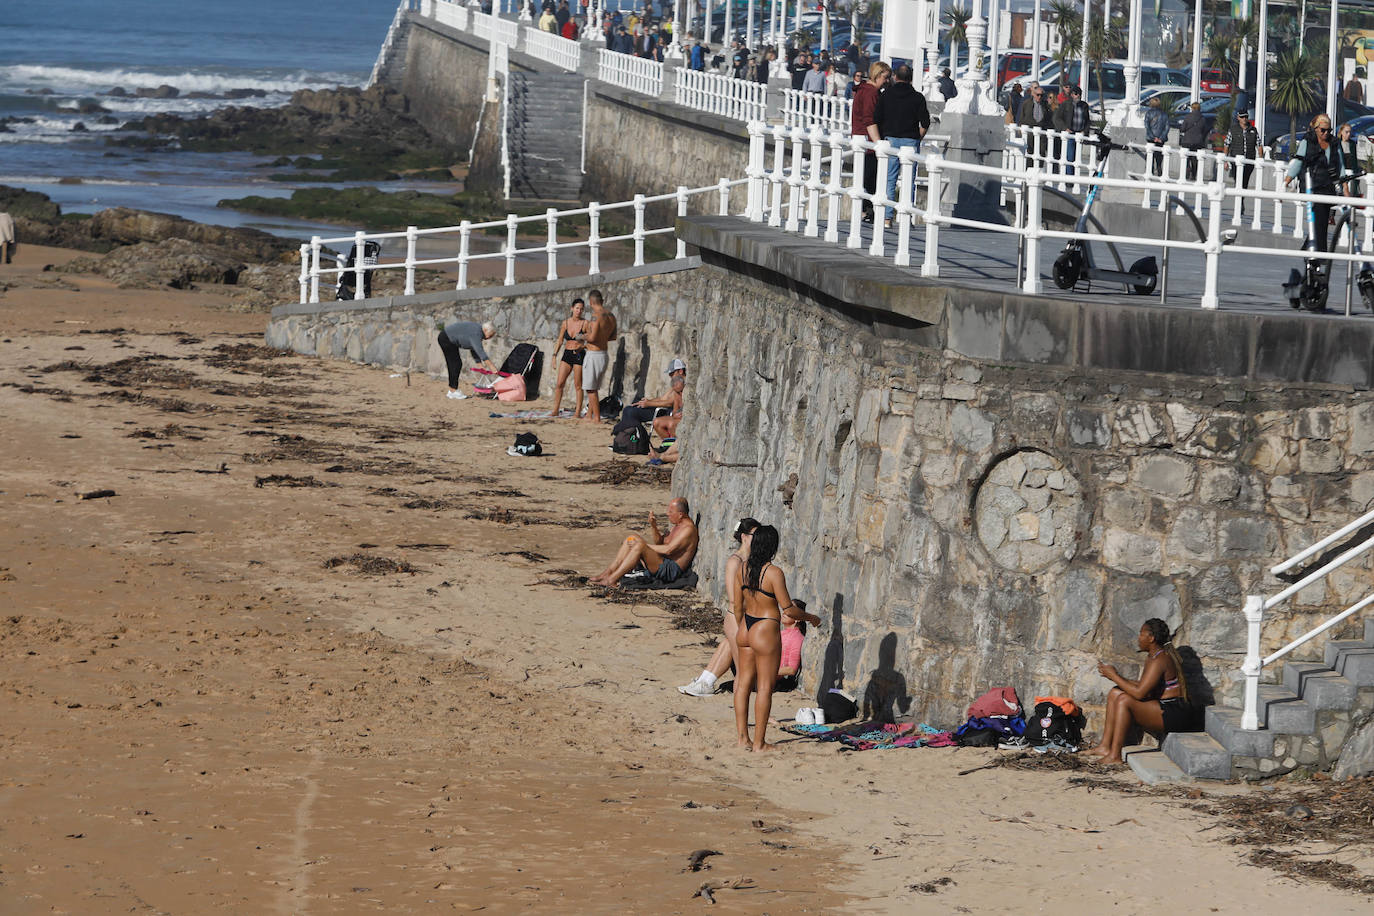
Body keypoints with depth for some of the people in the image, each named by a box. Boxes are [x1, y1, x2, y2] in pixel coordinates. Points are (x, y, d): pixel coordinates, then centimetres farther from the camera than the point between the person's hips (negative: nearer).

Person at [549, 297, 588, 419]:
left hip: (579, 355, -3)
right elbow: (560, 341, 12)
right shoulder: (566, 322, 7)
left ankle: (578, 412, 8)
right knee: (559, 383, -2)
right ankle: (555, 410, 5)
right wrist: (554, 355, 6)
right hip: (567, 354, 3)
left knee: (578, 385, 0)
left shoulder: (585, 323, -4)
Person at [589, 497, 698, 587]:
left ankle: (611, 580, -26)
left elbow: (668, 550, -23)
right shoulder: (677, 525, 18)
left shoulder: (688, 529, -14)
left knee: (639, 546, -29)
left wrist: (644, 545, -16)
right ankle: (607, 572, -2)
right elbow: (659, 543, 22)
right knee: (633, 538, 6)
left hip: (672, 570, -10)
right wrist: (653, 526, 5)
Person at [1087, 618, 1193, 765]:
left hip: (1174, 717, -11)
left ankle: (1115, 756, -21)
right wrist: (1115, 677, 7)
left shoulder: (1159, 660, -19)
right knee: (1115, 693, 9)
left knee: (1124, 701, -24)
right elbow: (1142, 686, 16)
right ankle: (1105, 746, 4)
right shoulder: (1151, 657, 13)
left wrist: (1114, 676, -13)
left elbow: (1139, 692, -24)